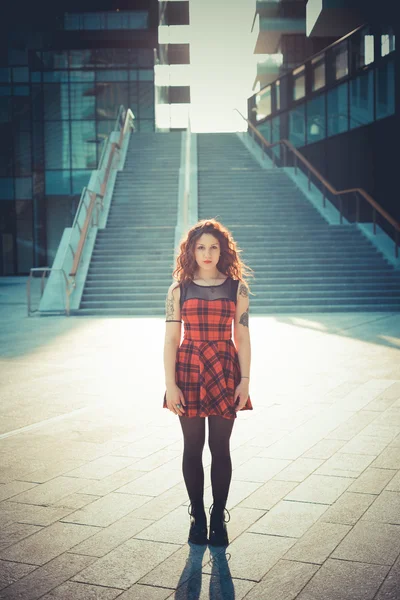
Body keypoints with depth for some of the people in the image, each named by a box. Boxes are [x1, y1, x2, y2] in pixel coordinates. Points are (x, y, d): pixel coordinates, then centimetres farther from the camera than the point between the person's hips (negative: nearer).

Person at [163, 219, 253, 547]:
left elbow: (242, 338, 3)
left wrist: (245, 380, -3)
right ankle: (197, 515, 21)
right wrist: (170, 384, -7)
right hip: (188, 370, 0)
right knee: (193, 447, 7)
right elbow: (171, 339, -1)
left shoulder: (236, 288, 2)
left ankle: (219, 517, 18)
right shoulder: (180, 289, 2)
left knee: (220, 447, 5)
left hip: (224, 371, 0)